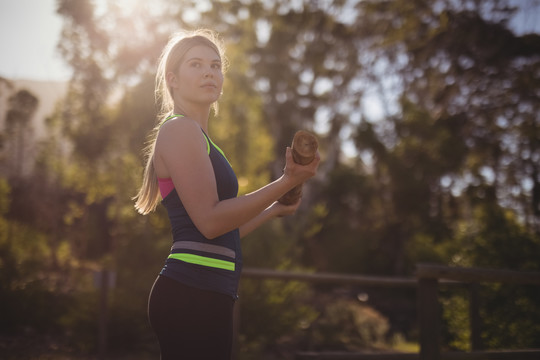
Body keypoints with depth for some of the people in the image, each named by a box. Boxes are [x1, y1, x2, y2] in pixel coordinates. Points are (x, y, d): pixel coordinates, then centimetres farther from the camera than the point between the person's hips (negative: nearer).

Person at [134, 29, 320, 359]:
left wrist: (275, 209, 27)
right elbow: (210, 221, -16)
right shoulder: (179, 129, -6)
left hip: (203, 297, 9)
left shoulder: (196, 136, 23)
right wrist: (286, 183, -17)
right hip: (192, 294, -9)